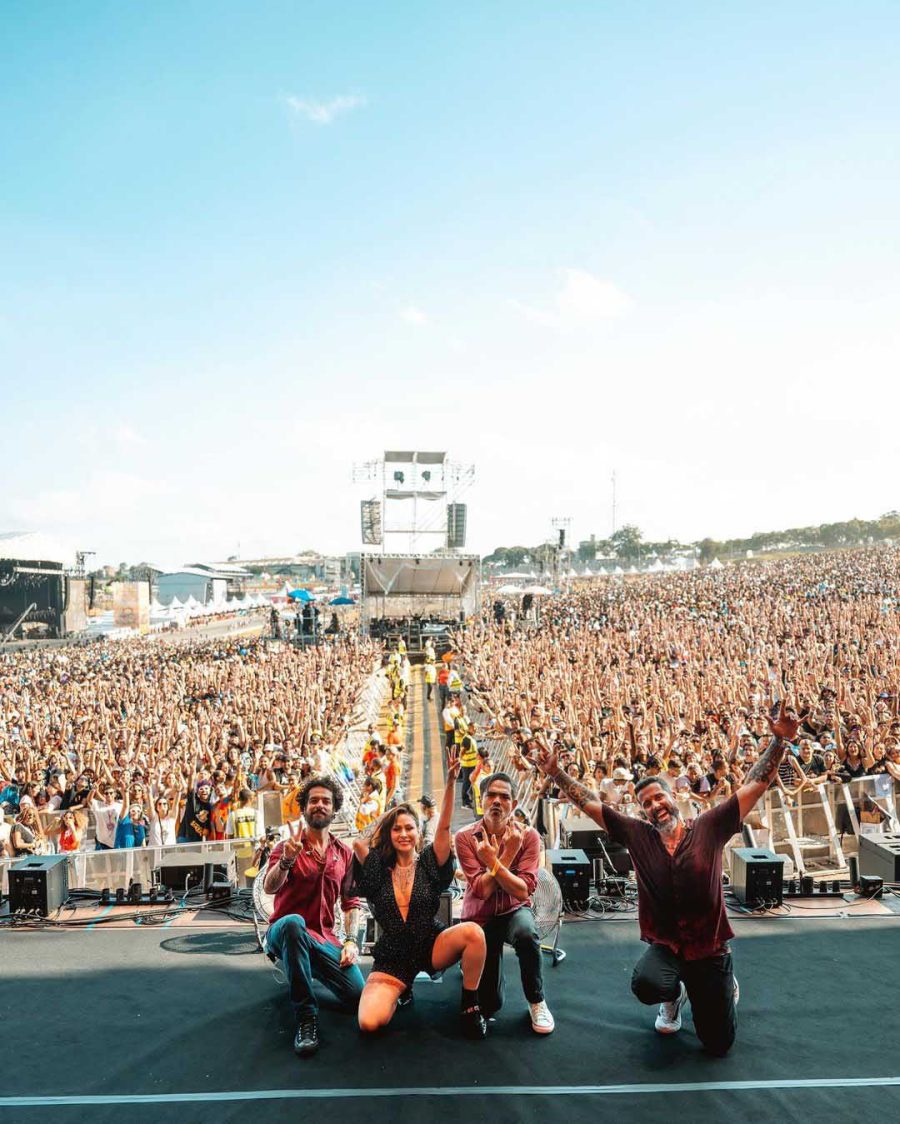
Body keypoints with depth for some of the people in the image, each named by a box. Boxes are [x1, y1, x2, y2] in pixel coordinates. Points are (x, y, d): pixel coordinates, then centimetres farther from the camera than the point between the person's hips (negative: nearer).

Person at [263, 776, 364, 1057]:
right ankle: (306, 1018, -32)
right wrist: (286, 862, -40)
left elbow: (351, 903, 12)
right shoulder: (288, 847, -2)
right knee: (293, 922, -40)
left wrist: (351, 941, -5)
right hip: (285, 933, -3)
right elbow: (269, 888, -19)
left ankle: (310, 972, 15)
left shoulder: (345, 853, 10)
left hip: (324, 938, 4)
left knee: (358, 996, -17)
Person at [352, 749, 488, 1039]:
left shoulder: (429, 864, 1)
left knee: (473, 932, -32)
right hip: (392, 958, 1)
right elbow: (358, 841, -14)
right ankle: (401, 991, 13)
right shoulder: (379, 869, 2)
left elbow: (444, 826, -14)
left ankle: (469, 1004, -10)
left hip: (432, 946, 0)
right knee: (369, 1023, -23)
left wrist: (451, 781, -25)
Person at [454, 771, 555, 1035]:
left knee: (526, 934, -38)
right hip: (479, 917, 1)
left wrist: (492, 860, -28)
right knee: (488, 1006, 0)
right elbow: (481, 890, -21)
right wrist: (507, 854, -25)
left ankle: (536, 1002, -12)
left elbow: (523, 891, -21)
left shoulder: (527, 835, -13)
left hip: (513, 911, 0)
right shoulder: (466, 837, -14)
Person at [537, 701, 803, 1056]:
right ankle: (675, 994, 7)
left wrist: (780, 740, -22)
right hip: (664, 946, 1)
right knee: (646, 984, -34)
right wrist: (556, 773, -13)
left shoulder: (708, 828, -8)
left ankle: (724, 986, 39)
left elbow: (754, 785, -12)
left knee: (719, 1044, 4)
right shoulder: (637, 836, -3)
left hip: (709, 948, 0)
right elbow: (589, 804, -3)